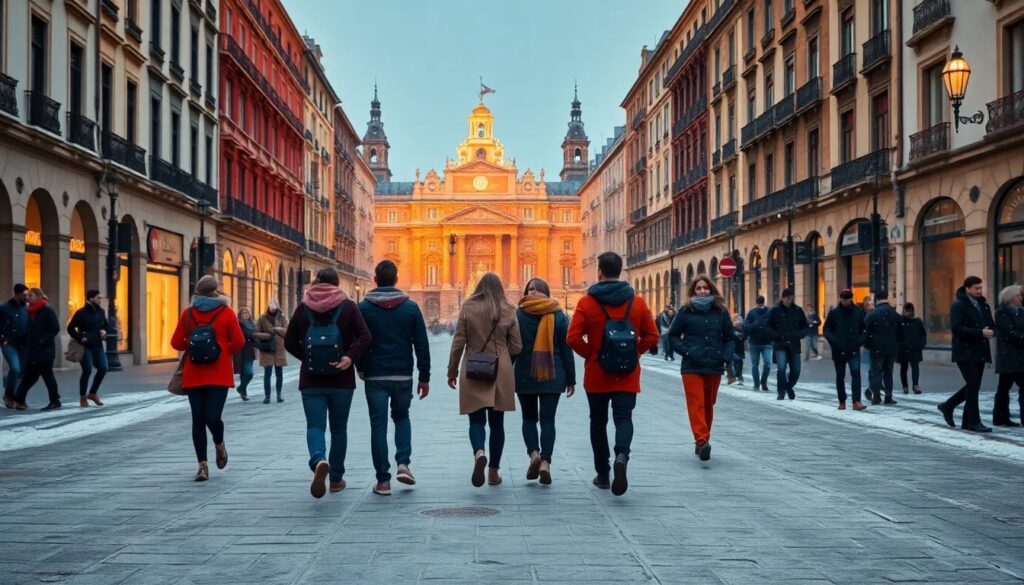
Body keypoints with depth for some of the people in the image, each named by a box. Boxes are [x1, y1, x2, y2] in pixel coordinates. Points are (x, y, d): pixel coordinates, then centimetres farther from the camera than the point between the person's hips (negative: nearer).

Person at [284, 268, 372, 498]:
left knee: (315, 425, -1)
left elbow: (289, 342, 5)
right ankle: (336, 478, 18)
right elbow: (365, 336, -14)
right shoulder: (348, 306, -1)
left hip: (311, 380, 0)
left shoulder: (303, 307, 2)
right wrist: (350, 357, -17)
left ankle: (318, 460, -31)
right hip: (341, 380, 0)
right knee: (338, 428, 12)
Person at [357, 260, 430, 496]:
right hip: (403, 375, 1)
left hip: (375, 376, -1)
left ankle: (383, 480, 3)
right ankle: (403, 464, 3)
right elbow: (422, 345, 0)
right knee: (402, 417, 22)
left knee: (378, 426, 4)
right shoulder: (410, 307, 0)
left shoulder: (363, 308, -3)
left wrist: (360, 368, 18)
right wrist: (424, 377, 6)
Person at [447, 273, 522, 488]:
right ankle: (494, 471, 13)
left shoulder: (468, 308, -2)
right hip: (501, 373, 1)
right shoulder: (508, 311, 1)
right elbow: (516, 347, 3)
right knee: (496, 422, 10)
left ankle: (479, 453, -26)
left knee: (476, 420, 3)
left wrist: (452, 371, 8)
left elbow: (458, 343, -2)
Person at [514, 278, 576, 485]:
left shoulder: (518, 315, -1)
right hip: (553, 376, 1)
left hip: (525, 375, 0)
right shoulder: (559, 315, 3)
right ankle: (545, 462, -8)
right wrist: (570, 379, 7)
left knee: (529, 418, 13)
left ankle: (534, 454, -8)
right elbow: (566, 349, 3)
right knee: (548, 420, 3)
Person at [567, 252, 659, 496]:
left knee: (598, 422, 13)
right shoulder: (637, 302, 0)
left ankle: (602, 474, 18)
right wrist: (634, 352, 9)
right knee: (624, 418, 0)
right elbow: (652, 336, 0)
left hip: (596, 375, 0)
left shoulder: (587, 302, -6)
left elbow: (573, 337, -13)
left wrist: (589, 354, 2)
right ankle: (622, 456, -30)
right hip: (627, 376, 1)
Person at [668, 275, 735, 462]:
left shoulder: (721, 312, 8)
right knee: (696, 404, -13)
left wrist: (727, 357, -1)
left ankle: (702, 441, 23)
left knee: (708, 405, 11)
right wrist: (686, 351, -9)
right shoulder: (685, 312, 1)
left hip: (714, 367, 3)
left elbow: (730, 338, 13)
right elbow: (673, 335, 5)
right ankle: (702, 440, -22)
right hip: (692, 367, -3)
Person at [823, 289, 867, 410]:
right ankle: (842, 402, 18)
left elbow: (865, 329, 9)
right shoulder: (834, 313, 1)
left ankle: (856, 402, -17)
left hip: (854, 350, 0)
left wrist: (860, 340, -7)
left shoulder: (858, 312, 4)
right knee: (840, 376, 8)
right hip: (839, 351, 0)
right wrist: (834, 341, -12)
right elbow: (826, 330, 3)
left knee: (856, 373, -14)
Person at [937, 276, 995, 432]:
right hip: (965, 352, -8)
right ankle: (973, 422, -3)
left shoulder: (983, 305, 15)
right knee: (973, 385, -8)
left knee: (973, 386, 10)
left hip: (980, 352, 8)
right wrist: (980, 333, -24)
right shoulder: (958, 305, -8)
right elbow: (957, 328, -19)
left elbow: (992, 326, 18)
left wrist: (990, 332, -7)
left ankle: (948, 406, 28)